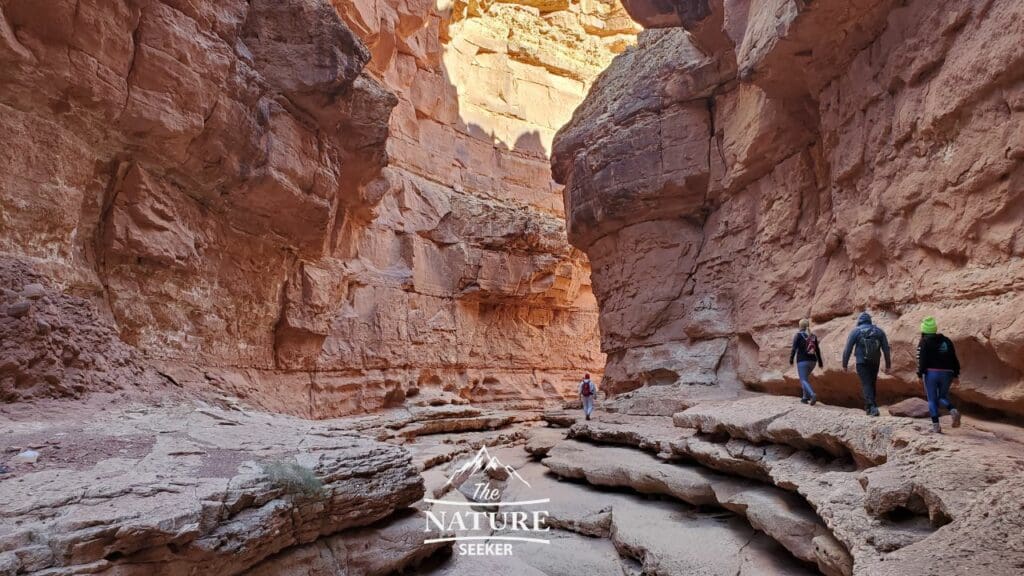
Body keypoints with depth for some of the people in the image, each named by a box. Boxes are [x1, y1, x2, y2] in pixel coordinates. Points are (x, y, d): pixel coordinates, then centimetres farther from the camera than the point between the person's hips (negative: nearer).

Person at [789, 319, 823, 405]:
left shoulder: (798, 335, -5)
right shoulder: (813, 336, 9)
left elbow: (794, 348, -10)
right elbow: (817, 350, 9)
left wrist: (791, 360, -1)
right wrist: (820, 363, 15)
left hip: (802, 361, -6)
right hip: (812, 361, 6)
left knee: (804, 380, -7)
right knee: (805, 377, 23)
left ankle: (813, 395, -32)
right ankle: (805, 397, 20)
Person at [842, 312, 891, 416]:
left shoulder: (855, 331, -3)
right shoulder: (879, 331, 7)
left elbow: (847, 349, -4)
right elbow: (886, 349, 6)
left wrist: (844, 364, 3)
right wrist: (888, 364, 12)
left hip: (862, 363, -4)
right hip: (875, 363, 4)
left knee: (866, 385, -4)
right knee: (872, 384, 17)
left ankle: (872, 407, -18)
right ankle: (868, 406, 26)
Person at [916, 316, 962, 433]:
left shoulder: (924, 342, -3)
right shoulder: (946, 341, 12)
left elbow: (921, 359, -10)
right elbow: (954, 358, 12)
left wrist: (920, 374, -7)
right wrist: (956, 374, 17)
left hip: (931, 373, -4)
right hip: (946, 373, 4)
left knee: (932, 400, 3)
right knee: (943, 397, 19)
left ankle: (936, 426, 0)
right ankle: (953, 411, -11)